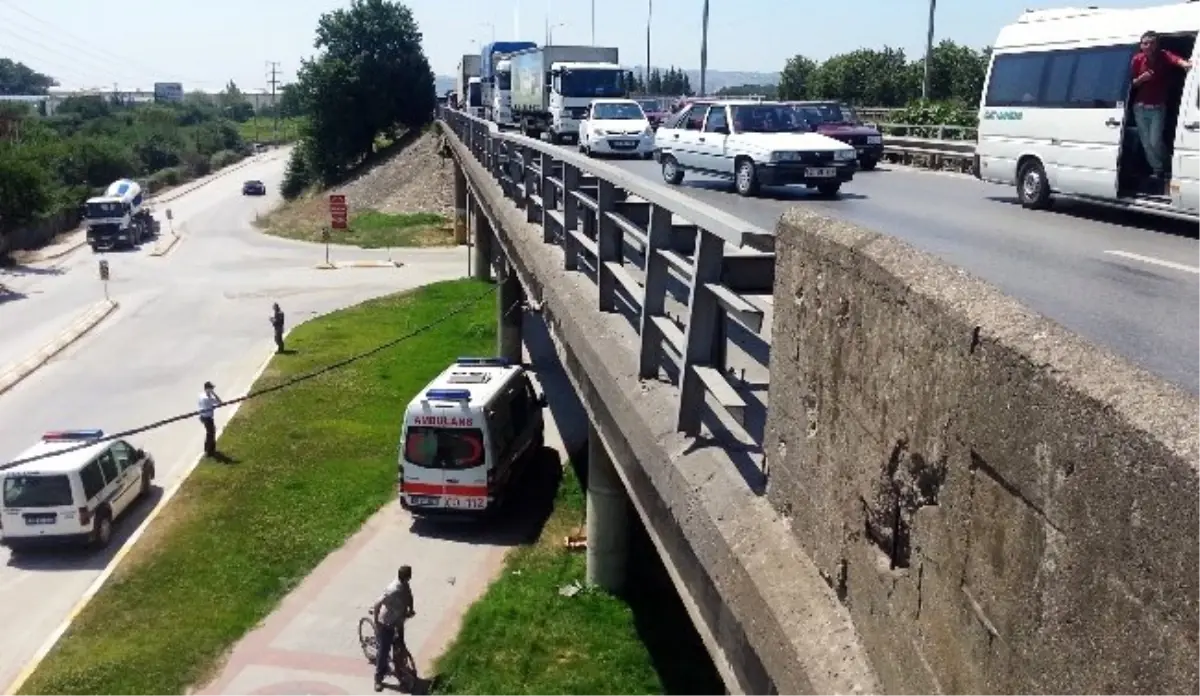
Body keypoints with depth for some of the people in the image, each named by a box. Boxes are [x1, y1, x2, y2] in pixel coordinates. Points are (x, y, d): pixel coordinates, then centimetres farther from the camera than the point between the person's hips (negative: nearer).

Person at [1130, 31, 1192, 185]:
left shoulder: (1163, 55, -14)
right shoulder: (1137, 60, -8)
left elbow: (1176, 60, -38)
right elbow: (1132, 84, 1)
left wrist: (1186, 64, -60)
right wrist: (1141, 78, -21)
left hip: (1158, 108, -2)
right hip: (1140, 108, 2)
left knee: (1155, 141, -7)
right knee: (1146, 142, 8)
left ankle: (1161, 169, 23)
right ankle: (1157, 169, 28)